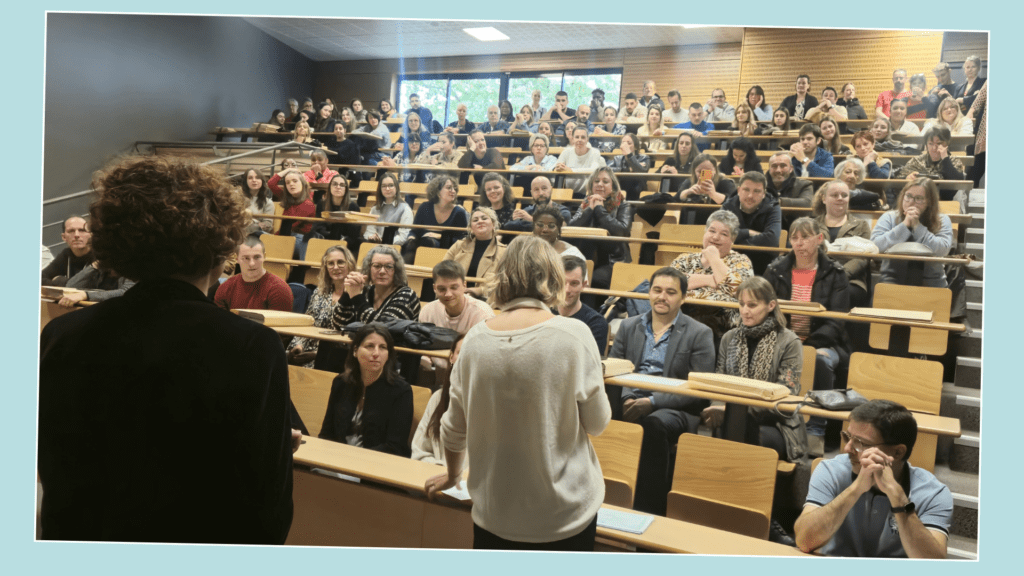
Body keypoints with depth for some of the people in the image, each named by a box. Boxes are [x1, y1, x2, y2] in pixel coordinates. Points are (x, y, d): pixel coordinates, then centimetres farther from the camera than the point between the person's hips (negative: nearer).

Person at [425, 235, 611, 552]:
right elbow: (597, 423, -6)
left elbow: (455, 426, 4)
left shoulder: (476, 338, -6)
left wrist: (452, 474, 22)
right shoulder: (574, 335, -16)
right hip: (565, 513, -2)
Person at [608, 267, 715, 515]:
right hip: (630, 401, 3)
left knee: (653, 424, -38)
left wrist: (652, 402, -15)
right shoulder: (629, 326, 19)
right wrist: (626, 398, -7)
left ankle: (649, 510, -27)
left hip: (675, 408, -3)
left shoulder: (700, 334, 5)